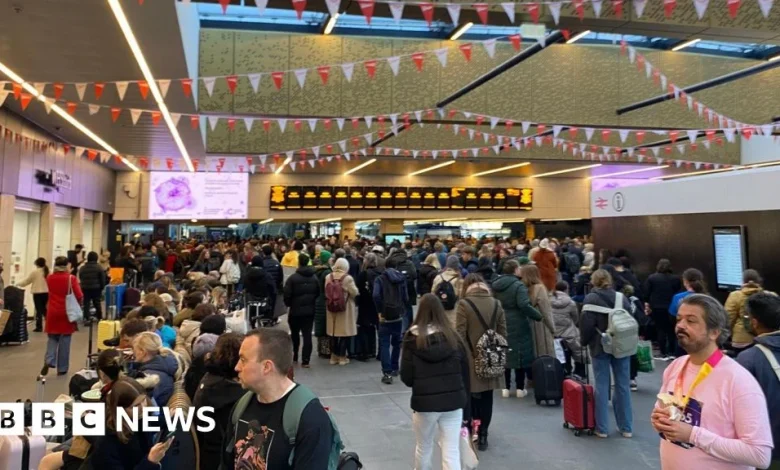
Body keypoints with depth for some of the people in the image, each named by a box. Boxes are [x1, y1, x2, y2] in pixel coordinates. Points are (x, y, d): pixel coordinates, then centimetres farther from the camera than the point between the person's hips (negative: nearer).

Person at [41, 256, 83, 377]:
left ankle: (48, 361, -6)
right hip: (66, 313, -3)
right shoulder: (71, 278, -11)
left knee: (52, 338, 16)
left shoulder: (49, 278, 2)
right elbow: (79, 296, -12)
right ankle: (62, 369, 9)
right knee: (64, 341, 4)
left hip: (52, 312, 3)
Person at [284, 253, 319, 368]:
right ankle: (305, 360, -2)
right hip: (310, 310, 3)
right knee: (307, 335, 2)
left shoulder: (293, 278, -14)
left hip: (296, 310, -2)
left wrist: (289, 304, 6)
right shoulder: (314, 278, 1)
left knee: (295, 334, 16)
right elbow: (318, 293, 6)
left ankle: (294, 357, 27)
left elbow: (287, 294, -13)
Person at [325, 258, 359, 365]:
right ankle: (342, 357, 10)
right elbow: (355, 293, -12)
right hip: (345, 308, -4)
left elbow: (325, 292, 5)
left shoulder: (328, 277, -3)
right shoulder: (348, 278, -16)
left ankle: (334, 356, 19)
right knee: (345, 333, 6)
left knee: (333, 332, 13)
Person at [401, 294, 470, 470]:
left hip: (424, 402, -1)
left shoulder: (413, 339, -8)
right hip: (453, 401, 2)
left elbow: (406, 377, -5)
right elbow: (465, 373, 4)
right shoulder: (453, 336, -1)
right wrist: (464, 402, 14)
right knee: (452, 452, 6)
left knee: (424, 448, 19)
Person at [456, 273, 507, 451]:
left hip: (470, 360, -4)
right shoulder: (496, 304, 2)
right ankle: (482, 436, 18)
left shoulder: (464, 304, -11)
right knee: (486, 398, 13)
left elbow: (460, 335, -14)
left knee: (470, 397, 10)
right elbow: (503, 333, 5)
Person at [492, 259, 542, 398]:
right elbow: (524, 305, -25)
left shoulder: (496, 285, 7)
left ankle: (506, 388, 12)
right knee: (520, 353, 4)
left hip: (501, 325, 6)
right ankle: (520, 388, 9)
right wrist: (538, 316, -15)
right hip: (518, 325, -6)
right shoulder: (518, 285, -15)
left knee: (503, 354, 9)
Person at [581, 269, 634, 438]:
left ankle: (602, 428, 6)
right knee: (623, 385, 10)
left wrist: (584, 341, 2)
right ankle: (626, 427, 17)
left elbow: (587, 324, -13)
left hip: (600, 347, -4)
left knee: (601, 386, 3)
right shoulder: (622, 297, 5)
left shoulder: (591, 298, -8)